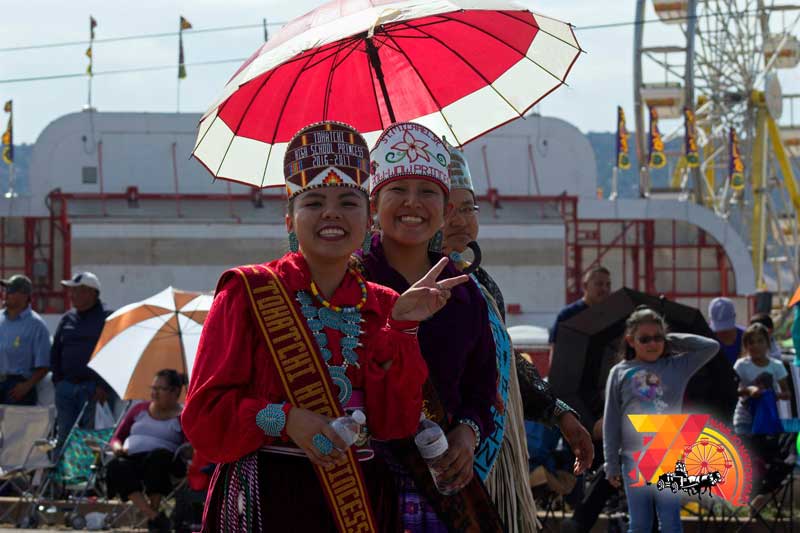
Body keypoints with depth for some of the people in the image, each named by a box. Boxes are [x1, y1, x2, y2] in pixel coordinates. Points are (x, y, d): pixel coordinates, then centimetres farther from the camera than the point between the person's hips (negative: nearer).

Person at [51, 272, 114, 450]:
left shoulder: (107, 318, -3)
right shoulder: (68, 319, 14)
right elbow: (55, 353, 19)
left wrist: (103, 386, -14)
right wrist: (58, 380, 8)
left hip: (93, 388, -5)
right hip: (66, 387, 5)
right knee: (65, 436, 6)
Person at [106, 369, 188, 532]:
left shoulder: (182, 417, 10)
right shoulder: (140, 410, 25)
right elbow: (116, 438, 24)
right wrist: (118, 448, 2)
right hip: (131, 459, 3)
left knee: (158, 456, -39)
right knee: (117, 466, -33)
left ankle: (154, 509, -27)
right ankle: (154, 517, -45)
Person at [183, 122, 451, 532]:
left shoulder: (382, 306, 9)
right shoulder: (250, 292, -1)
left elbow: (395, 425, -2)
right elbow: (205, 412, -6)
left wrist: (401, 328, -9)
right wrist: (283, 419, -20)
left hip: (361, 498, 3)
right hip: (269, 498, -3)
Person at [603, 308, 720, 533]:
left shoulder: (677, 366, 6)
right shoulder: (620, 373, 4)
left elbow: (711, 346, 2)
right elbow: (611, 422, 4)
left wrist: (674, 340, 3)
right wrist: (612, 464, 1)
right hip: (634, 459, 0)